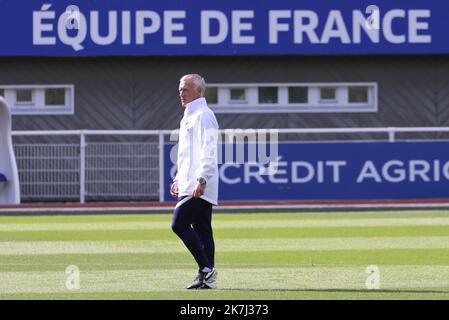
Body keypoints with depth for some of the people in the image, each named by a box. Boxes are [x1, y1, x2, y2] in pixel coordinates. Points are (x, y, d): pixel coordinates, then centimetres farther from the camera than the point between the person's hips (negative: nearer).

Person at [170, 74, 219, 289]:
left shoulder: (203, 116, -9)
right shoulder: (188, 117, 22)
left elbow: (208, 151, -19)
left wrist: (202, 180, -26)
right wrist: (179, 179, 25)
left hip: (200, 187, -10)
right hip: (190, 186, 10)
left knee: (179, 224, -15)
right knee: (201, 230, 7)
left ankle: (206, 269, -12)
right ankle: (207, 277, 7)